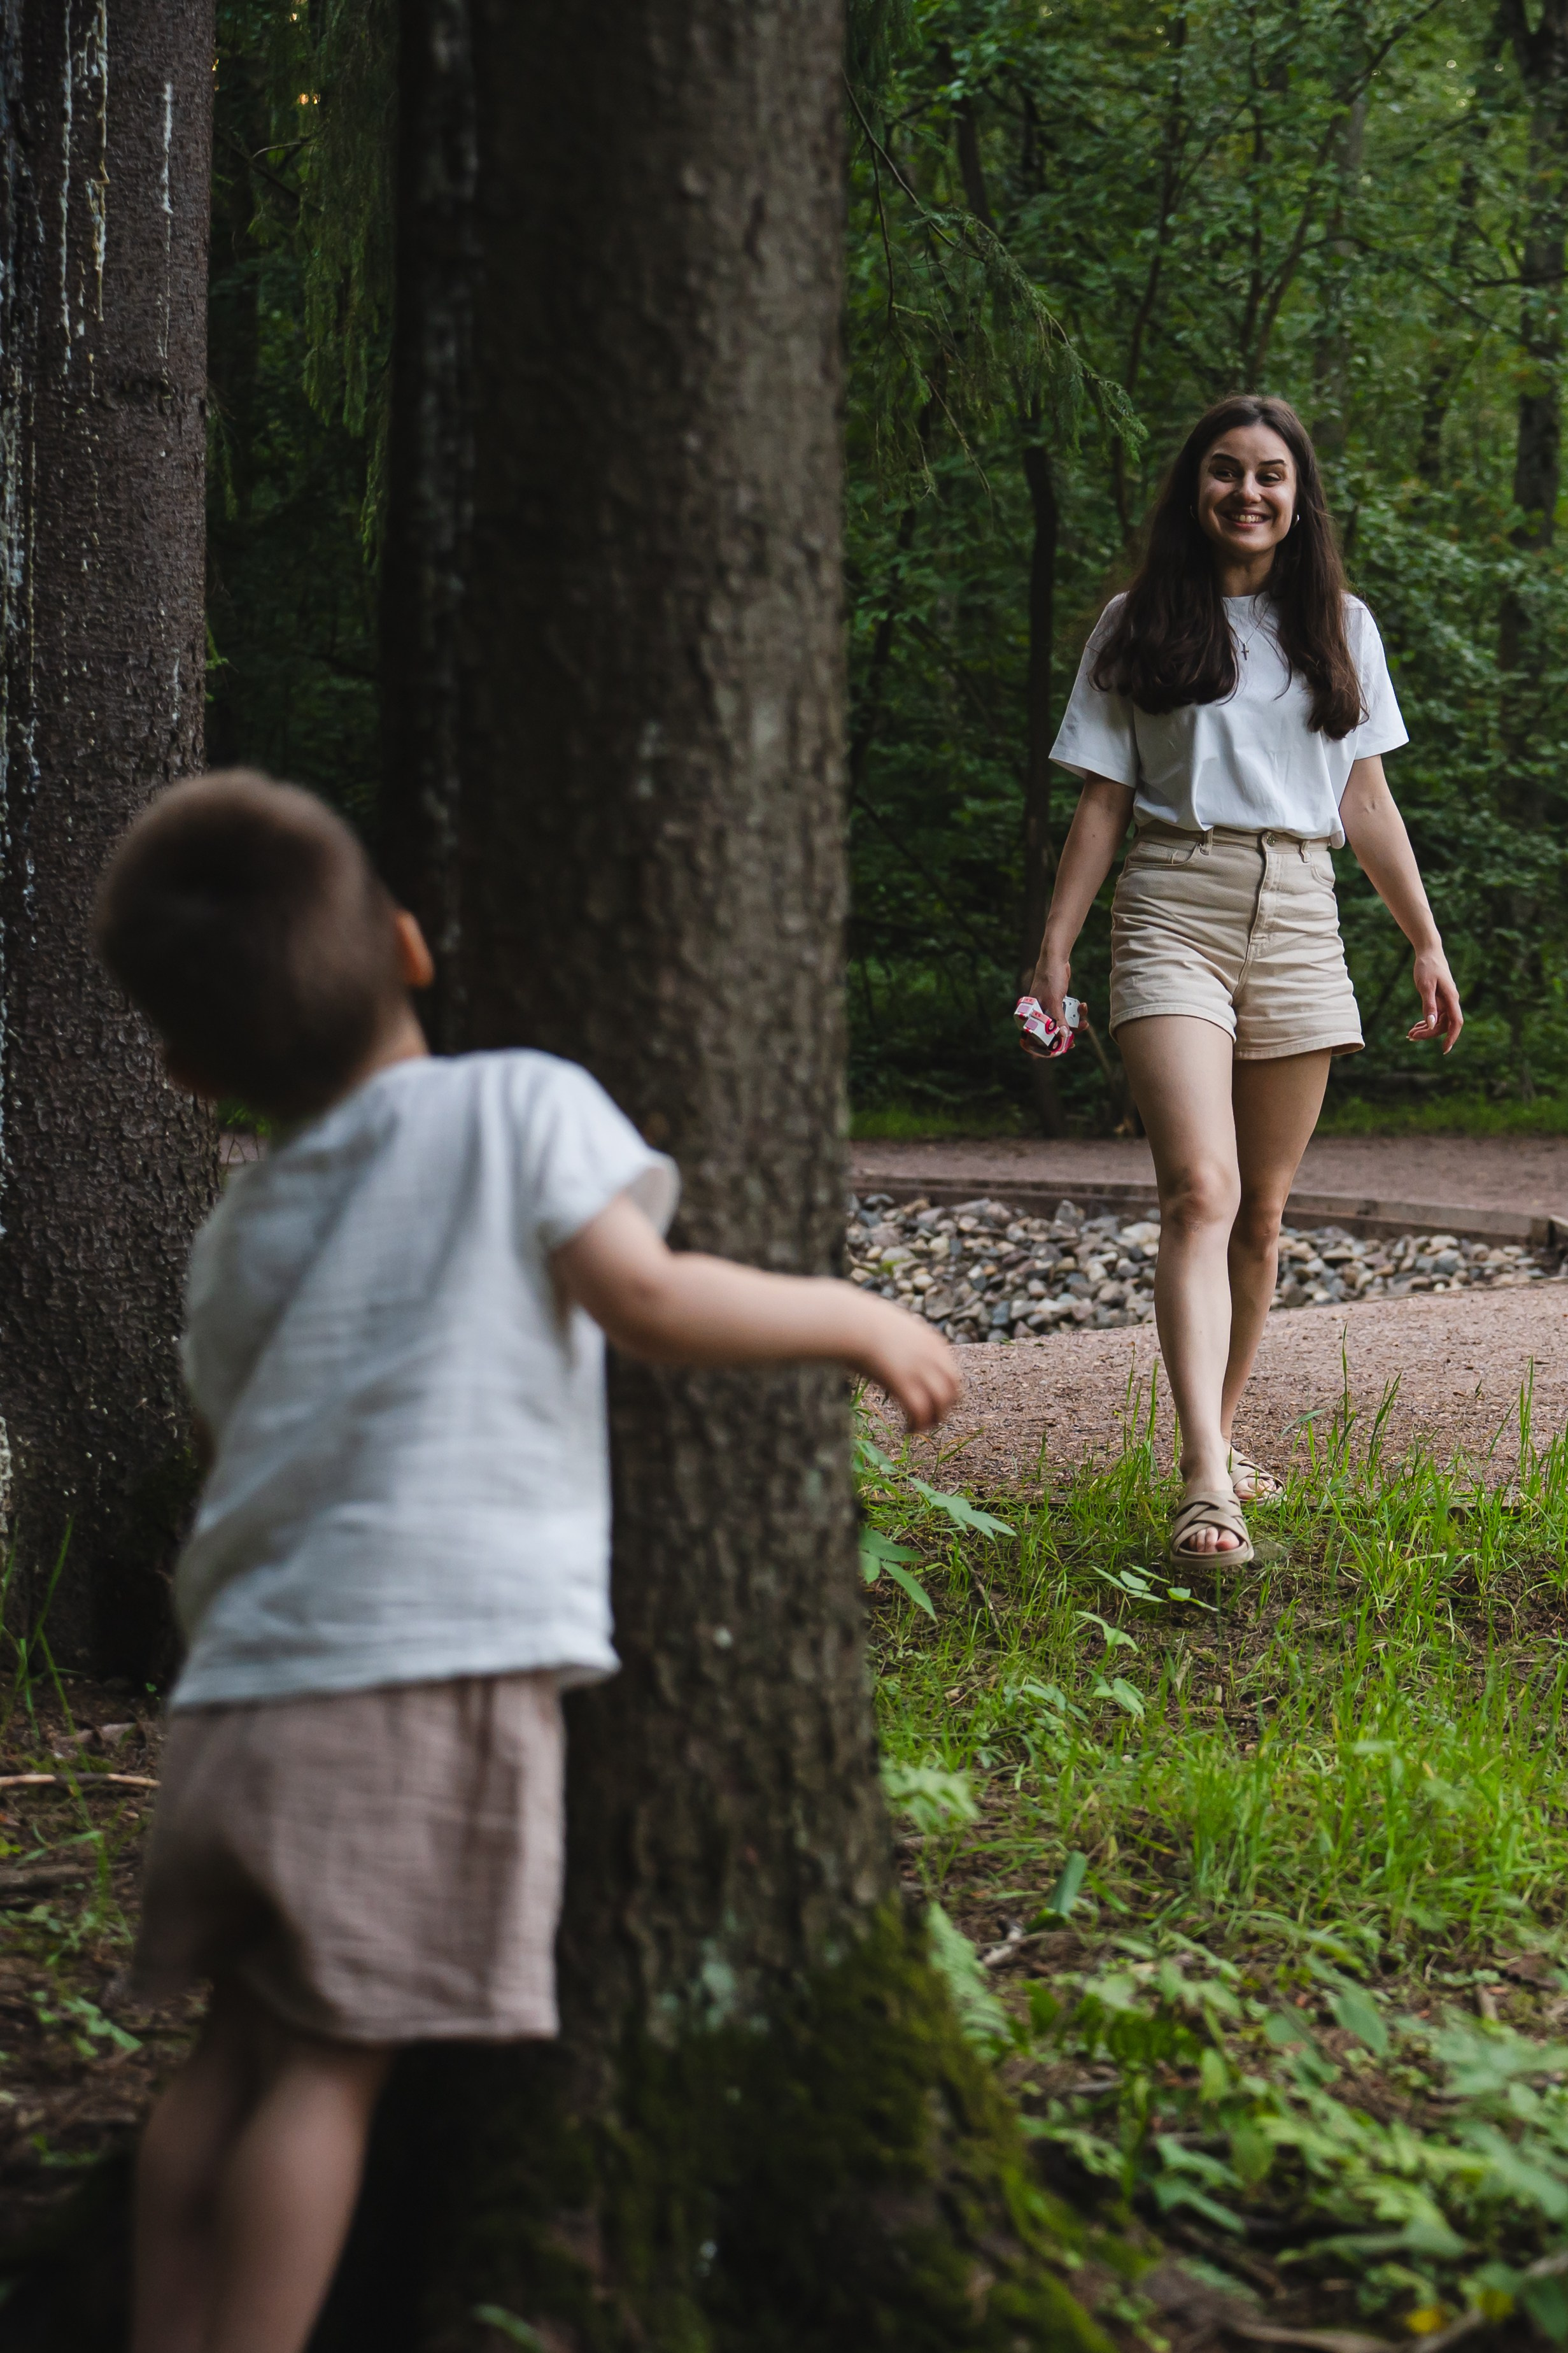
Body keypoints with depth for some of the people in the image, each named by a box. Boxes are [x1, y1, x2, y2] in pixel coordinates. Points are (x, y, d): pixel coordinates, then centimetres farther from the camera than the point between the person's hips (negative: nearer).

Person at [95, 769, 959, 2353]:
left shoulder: (235, 1240, 16)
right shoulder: (518, 1106, 0)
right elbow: (642, 1294, -12)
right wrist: (858, 1318, -1)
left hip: (242, 1686, 5)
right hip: (434, 1667, -5)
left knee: (237, 2052, 14)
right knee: (329, 2067, -3)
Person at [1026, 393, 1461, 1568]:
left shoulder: (1340, 628, 14)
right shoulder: (1139, 627, 7)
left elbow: (1366, 800, 17)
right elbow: (1104, 800, 7)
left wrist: (1427, 941, 15)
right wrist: (1058, 944, 0)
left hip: (1301, 918, 4)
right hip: (1174, 909, -3)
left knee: (1262, 1207, 7)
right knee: (1200, 1193, -19)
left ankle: (1224, 1431, 23)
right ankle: (1206, 1482, -30)